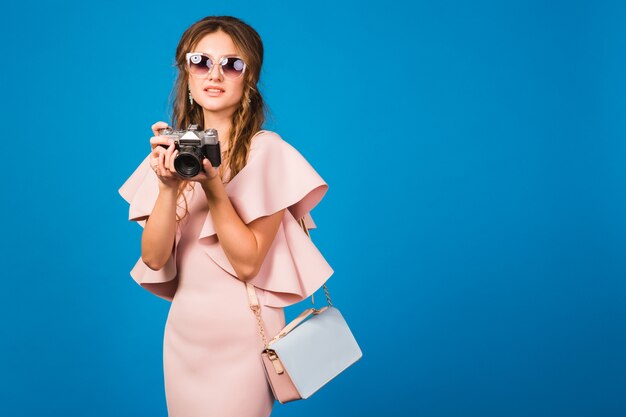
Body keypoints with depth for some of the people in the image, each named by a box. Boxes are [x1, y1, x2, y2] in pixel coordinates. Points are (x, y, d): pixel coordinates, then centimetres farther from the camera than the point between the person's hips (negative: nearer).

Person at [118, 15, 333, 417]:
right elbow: (154, 259, -4)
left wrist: (213, 185, -24)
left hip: (243, 331, -5)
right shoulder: (173, 149, 4)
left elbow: (247, 263, -15)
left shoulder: (268, 151, -12)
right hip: (183, 329, 5)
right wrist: (168, 187, -19)